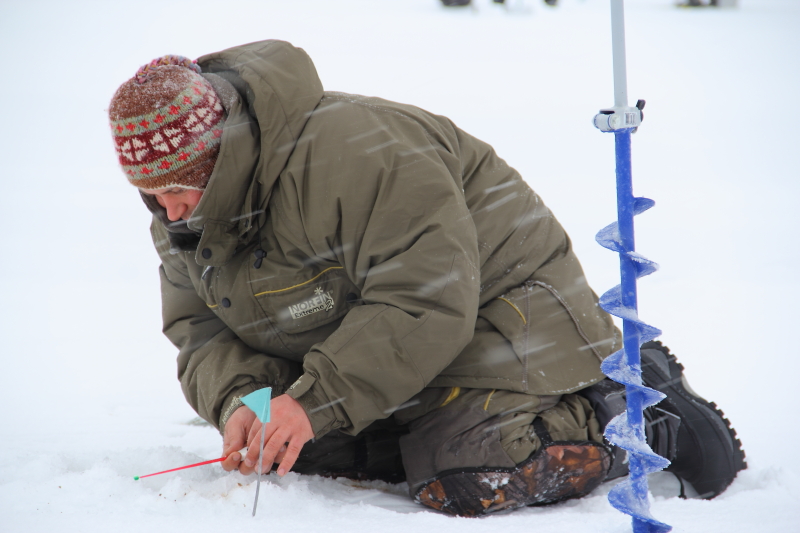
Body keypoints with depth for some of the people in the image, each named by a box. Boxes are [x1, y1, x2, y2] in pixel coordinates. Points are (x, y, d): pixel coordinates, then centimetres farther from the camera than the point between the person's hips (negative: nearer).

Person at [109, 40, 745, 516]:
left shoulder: (350, 150, -33)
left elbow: (428, 299, -35)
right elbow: (201, 329, -1)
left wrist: (317, 400, -37)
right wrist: (235, 400, -25)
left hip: (491, 304, -9)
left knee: (464, 485, -26)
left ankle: (628, 410, -5)